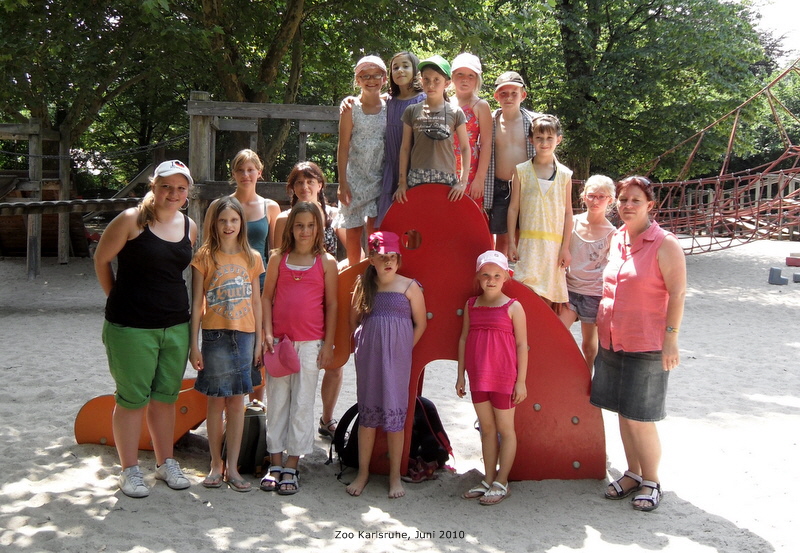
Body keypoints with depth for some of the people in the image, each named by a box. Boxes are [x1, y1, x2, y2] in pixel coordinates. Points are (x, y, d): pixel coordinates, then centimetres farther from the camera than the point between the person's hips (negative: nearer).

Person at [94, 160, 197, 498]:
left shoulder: (189, 227, 6)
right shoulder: (131, 220, -10)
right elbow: (101, 260, 0)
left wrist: (174, 303, 14)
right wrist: (117, 298, 7)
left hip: (176, 326, 5)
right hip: (131, 327, -5)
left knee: (166, 396, 14)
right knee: (133, 399, 3)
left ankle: (165, 463, 28)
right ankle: (130, 470, 16)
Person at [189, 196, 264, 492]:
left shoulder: (252, 258, 7)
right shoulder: (205, 257, -1)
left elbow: (256, 301, 10)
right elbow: (196, 303, -2)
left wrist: (259, 340, 7)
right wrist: (194, 344, -5)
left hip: (244, 335, 2)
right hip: (215, 335, -2)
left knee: (236, 401, 5)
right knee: (216, 401, 4)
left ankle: (232, 467, 12)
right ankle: (216, 464, 17)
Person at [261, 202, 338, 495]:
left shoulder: (326, 262, 2)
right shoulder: (278, 258, 6)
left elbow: (331, 305, 2)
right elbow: (267, 297, 6)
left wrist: (328, 344, -2)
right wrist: (268, 333, -4)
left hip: (310, 343, -1)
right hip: (279, 340, 2)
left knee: (302, 404, 3)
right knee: (276, 401, 7)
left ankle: (291, 468, 12)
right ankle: (275, 464, 17)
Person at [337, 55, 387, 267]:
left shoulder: (389, 107, 4)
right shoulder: (351, 108, -3)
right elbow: (343, 147, -3)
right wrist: (342, 183, -7)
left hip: (380, 178, 2)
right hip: (355, 177, -1)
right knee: (353, 231, 4)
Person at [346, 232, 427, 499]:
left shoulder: (409, 287, -2)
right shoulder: (363, 286, 4)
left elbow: (420, 324, 4)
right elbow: (353, 320, 14)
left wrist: (402, 349, 2)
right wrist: (367, 344, 6)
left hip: (397, 359, -2)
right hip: (368, 358, 2)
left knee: (395, 413, 1)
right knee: (367, 413, 7)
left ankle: (395, 476, 12)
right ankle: (363, 472, 19)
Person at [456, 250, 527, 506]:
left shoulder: (513, 307, -7)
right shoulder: (471, 305, 6)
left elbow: (522, 345, -7)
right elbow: (463, 339, 10)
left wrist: (521, 381, -10)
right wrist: (461, 375, 9)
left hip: (504, 377, -5)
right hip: (478, 377, 5)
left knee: (505, 429, 6)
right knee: (487, 429, 14)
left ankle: (501, 483, 15)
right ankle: (488, 480, 24)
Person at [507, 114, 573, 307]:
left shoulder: (564, 175, 5)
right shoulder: (521, 171, 4)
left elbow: (568, 213, 5)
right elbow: (513, 208, 4)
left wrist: (565, 247, 0)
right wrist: (511, 243, -1)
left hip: (554, 244, 1)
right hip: (528, 243, -1)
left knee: (548, 296, 5)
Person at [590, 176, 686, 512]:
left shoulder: (665, 244, -10)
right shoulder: (615, 240, 9)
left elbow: (677, 294, -12)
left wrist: (670, 339, -16)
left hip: (646, 346, -6)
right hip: (612, 342, 6)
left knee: (639, 418, -2)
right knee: (623, 413, 13)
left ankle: (651, 481, 16)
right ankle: (633, 473, 28)